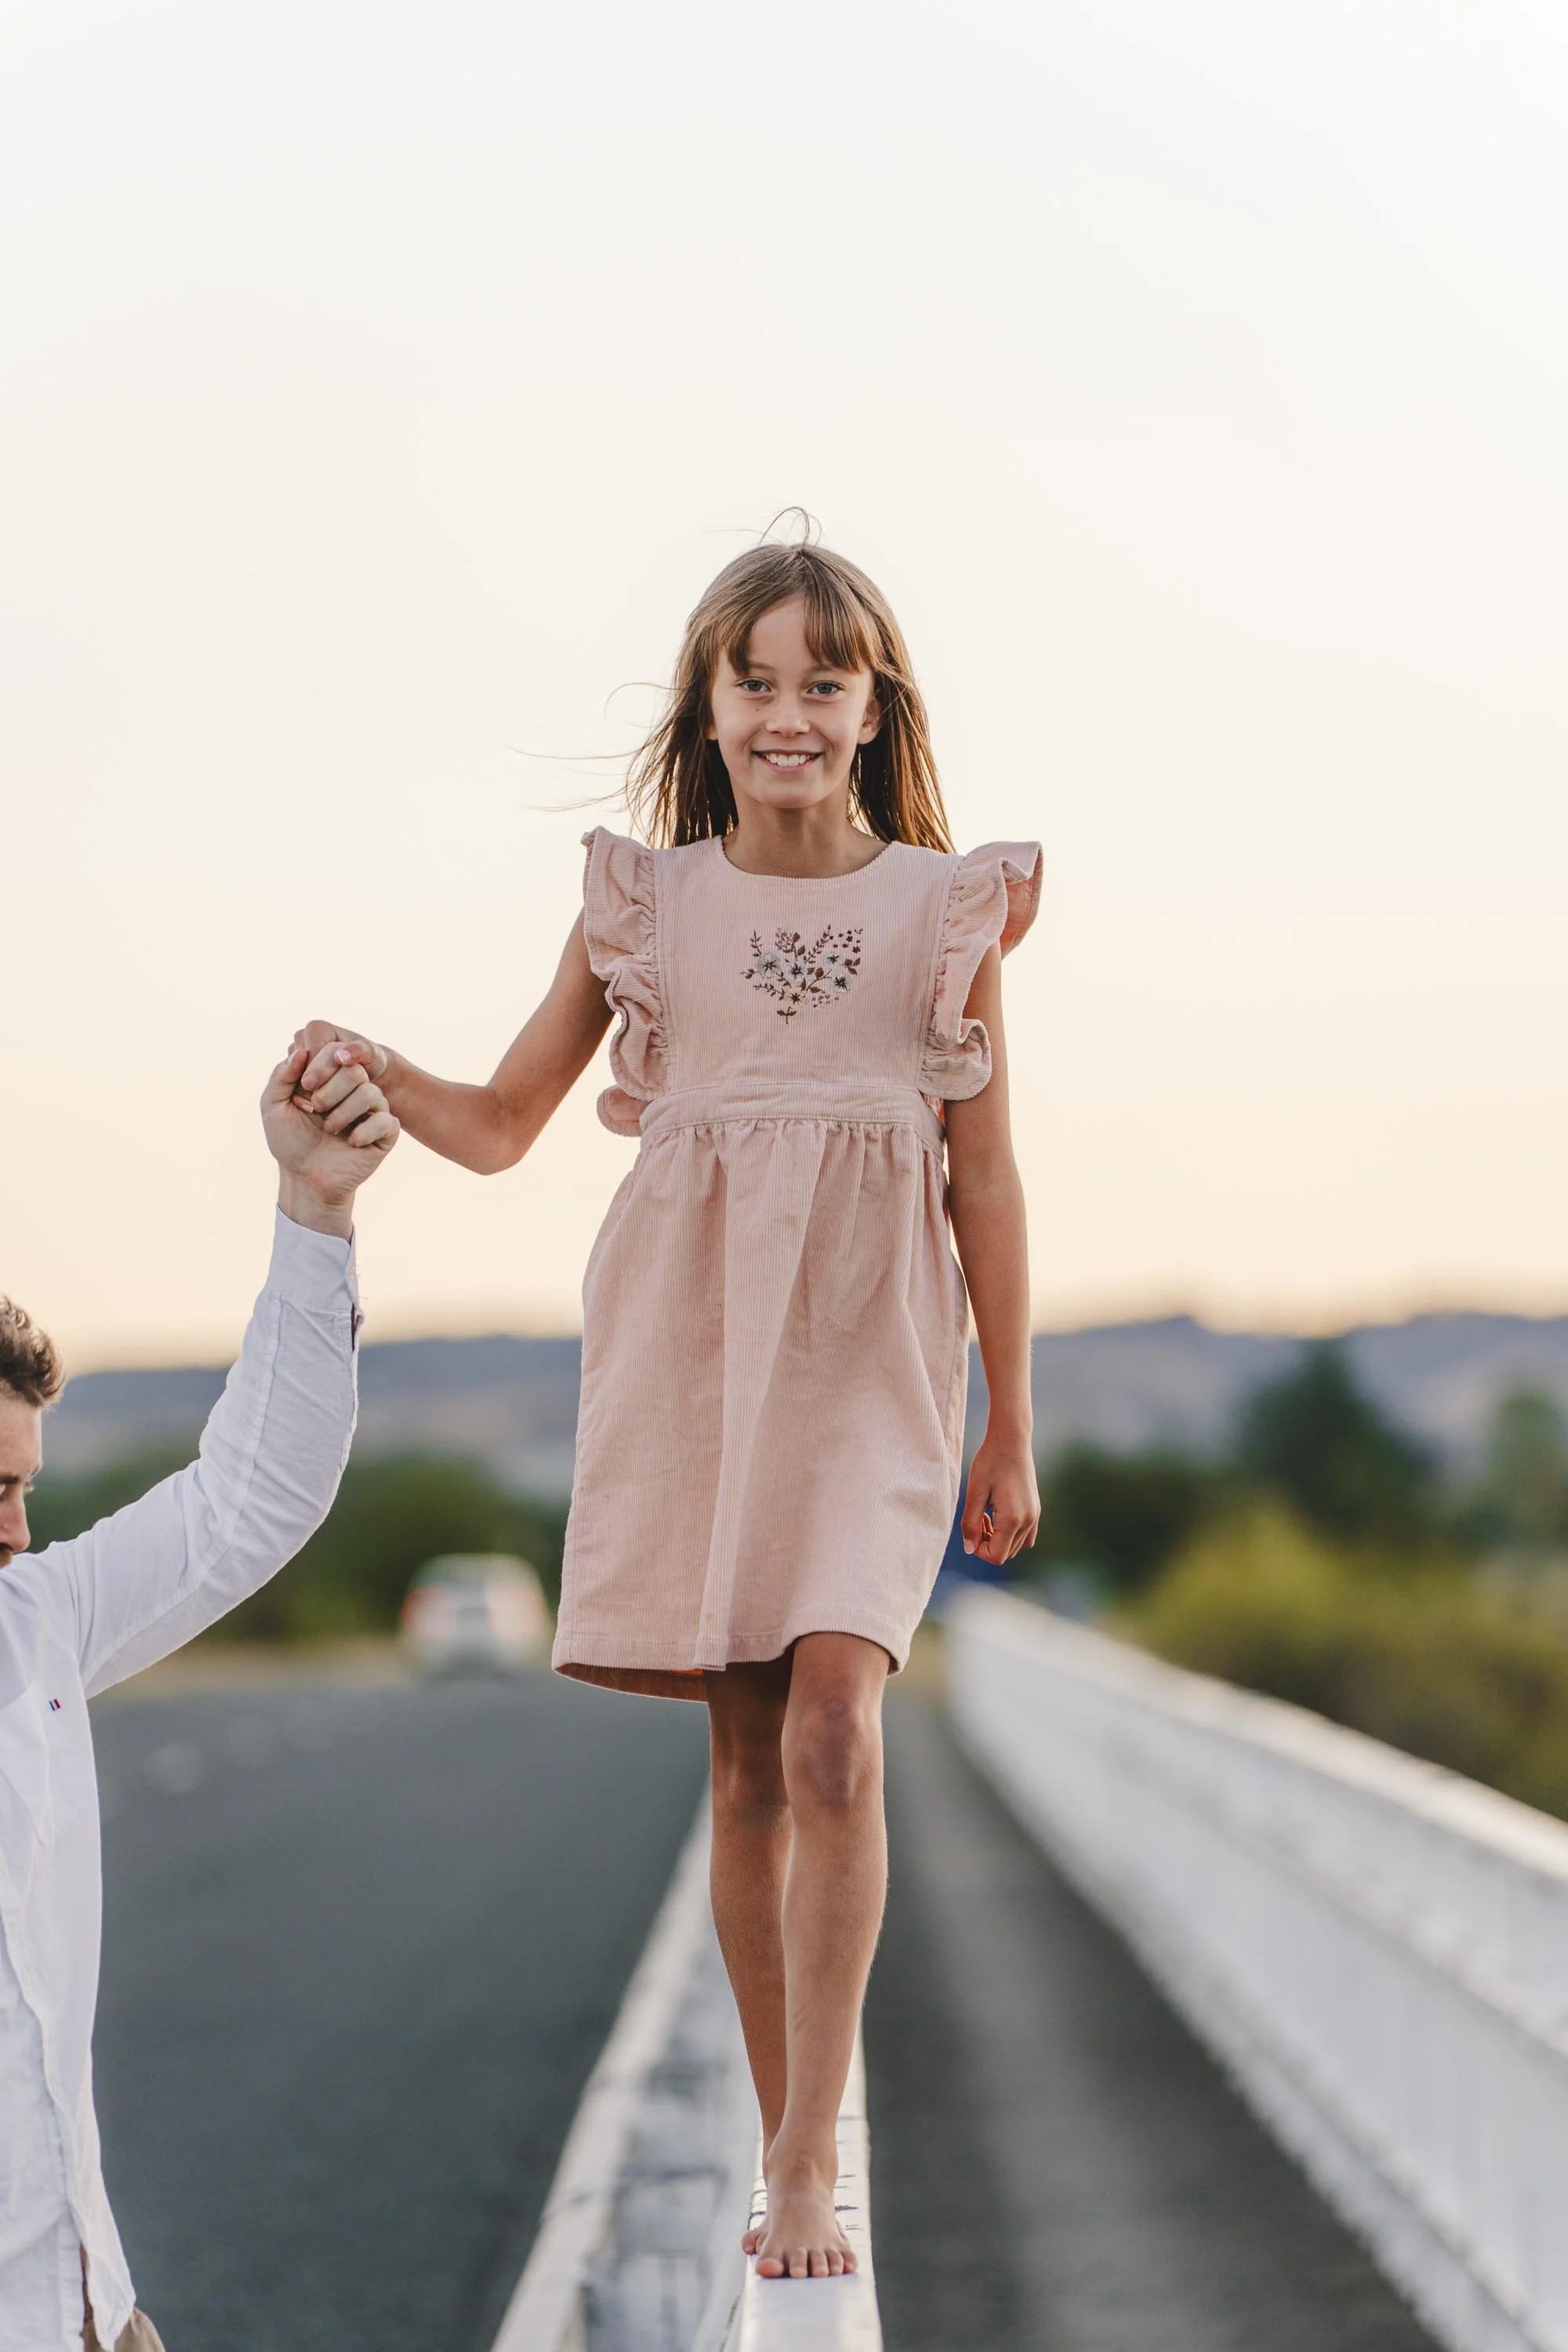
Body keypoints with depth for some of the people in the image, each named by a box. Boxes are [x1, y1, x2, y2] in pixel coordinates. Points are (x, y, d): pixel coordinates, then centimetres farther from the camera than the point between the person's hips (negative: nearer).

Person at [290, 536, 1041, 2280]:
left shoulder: (947, 909, 4)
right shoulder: (647, 901, 7)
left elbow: (987, 1181, 8)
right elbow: (505, 1123, 12)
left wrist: (1010, 1431, 9)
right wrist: (371, 1077, -9)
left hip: (870, 1353, -1)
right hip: (690, 1345, 2)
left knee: (833, 1731, -17)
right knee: (748, 1758, 5)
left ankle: (804, 2164, -12)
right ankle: (792, 2150, 17)